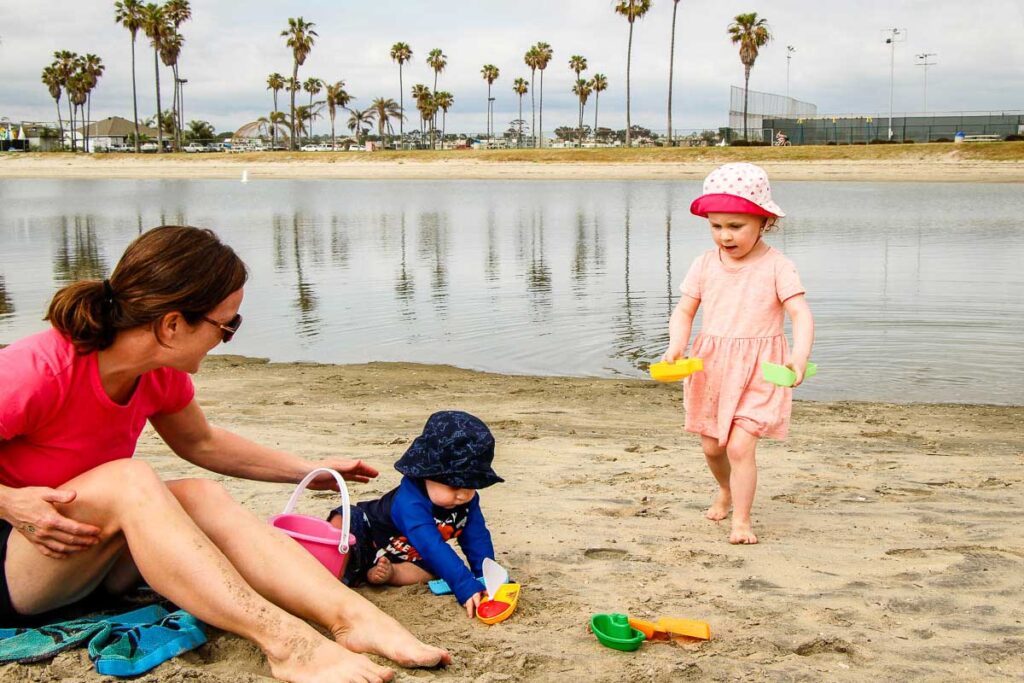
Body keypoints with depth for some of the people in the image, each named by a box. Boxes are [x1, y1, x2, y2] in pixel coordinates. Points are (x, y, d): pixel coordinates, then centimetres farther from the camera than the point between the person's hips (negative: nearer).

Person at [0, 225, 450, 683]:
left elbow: (201, 443, 16)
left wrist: (309, 471, 17)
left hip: (95, 557, 7)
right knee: (129, 480, -32)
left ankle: (352, 615, -37)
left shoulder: (161, 374, -4)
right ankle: (285, 643, -44)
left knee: (201, 496, -21)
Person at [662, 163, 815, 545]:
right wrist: (676, 345, -17)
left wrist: (800, 356, -33)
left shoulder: (776, 266, -10)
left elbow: (801, 315, -16)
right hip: (711, 367, 4)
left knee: (740, 445, -14)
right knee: (712, 446, 15)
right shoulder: (705, 265, 1)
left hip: (759, 370, -4)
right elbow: (684, 310, 2)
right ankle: (725, 491, 46)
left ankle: (741, 521, 0)